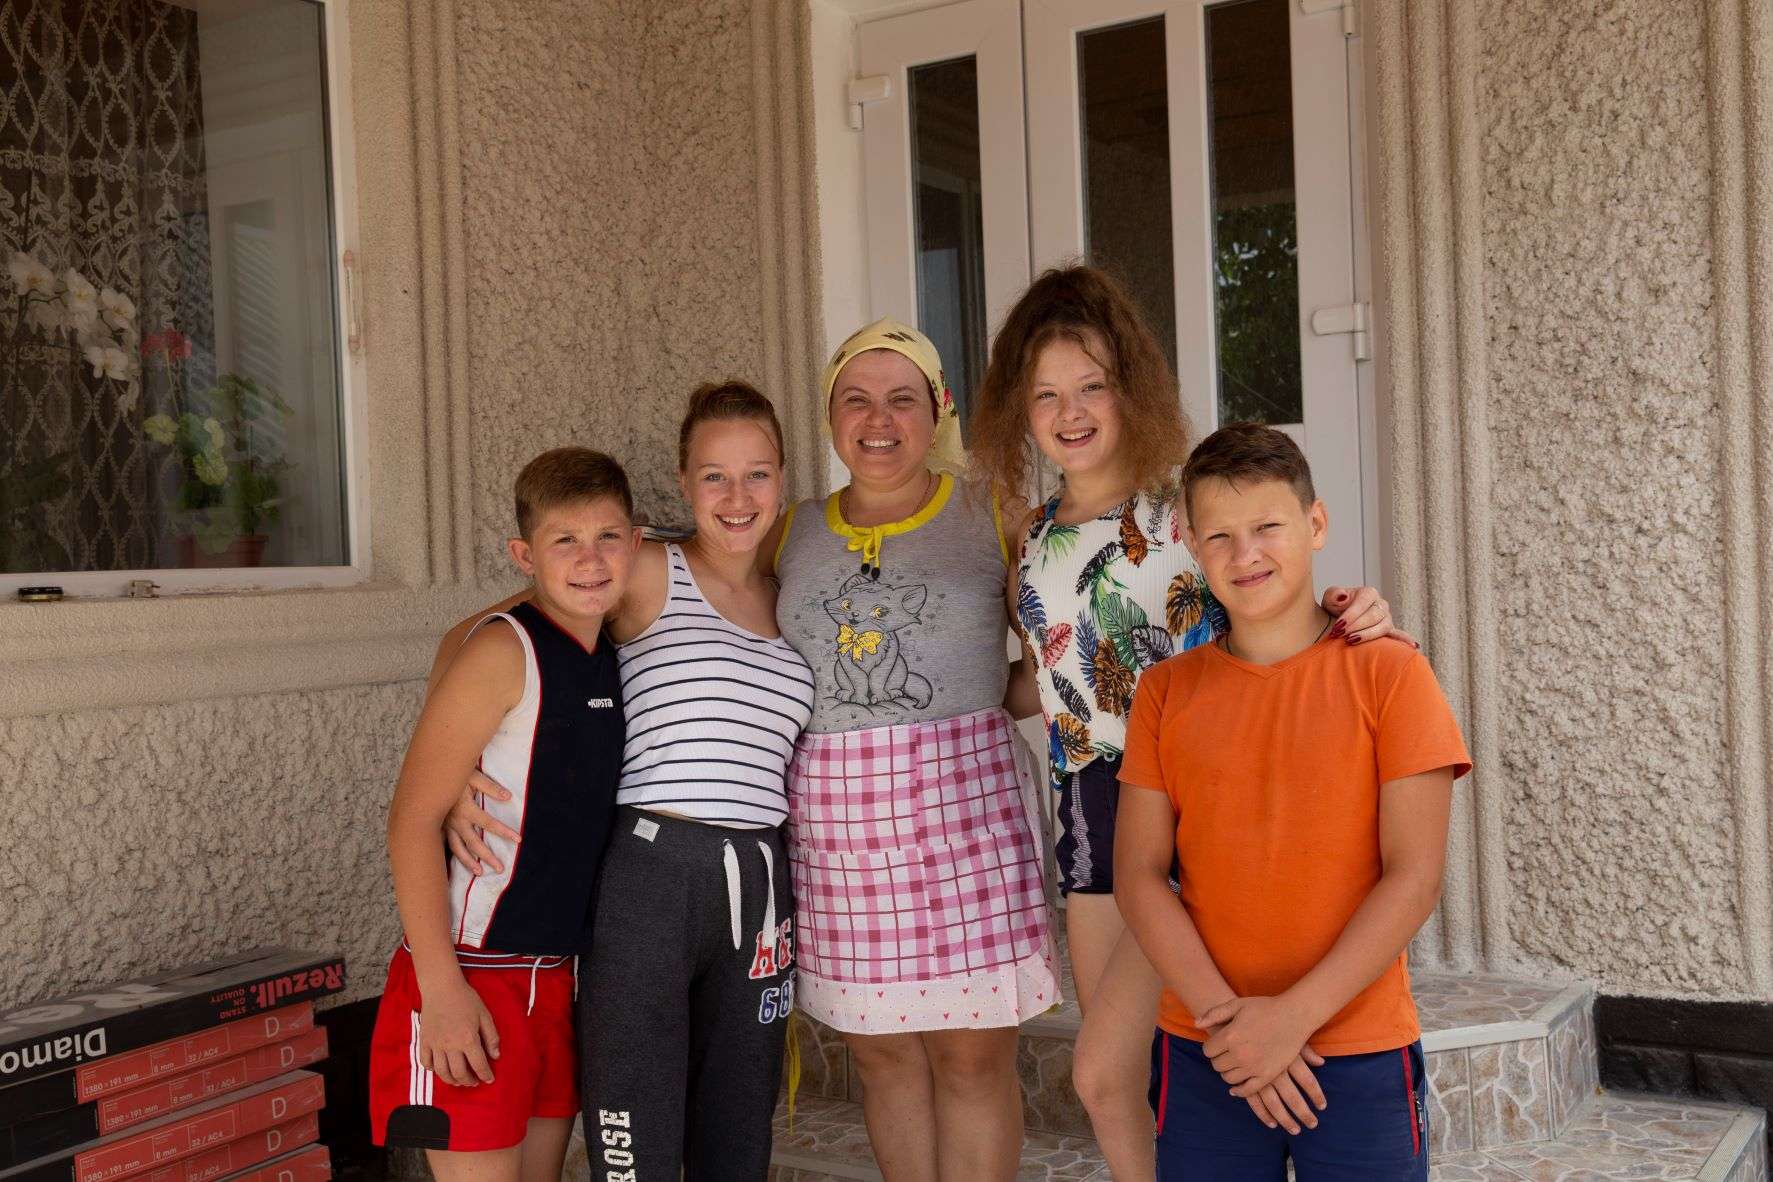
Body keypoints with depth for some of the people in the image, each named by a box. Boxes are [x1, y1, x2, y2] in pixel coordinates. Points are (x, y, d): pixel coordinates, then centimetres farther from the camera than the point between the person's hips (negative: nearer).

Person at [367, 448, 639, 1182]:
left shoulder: (611, 658, 7)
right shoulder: (504, 651, -14)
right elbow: (414, 817, -17)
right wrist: (441, 989, -21)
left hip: (561, 976, 7)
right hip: (474, 976, -7)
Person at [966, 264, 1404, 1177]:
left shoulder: (1189, 511, -8)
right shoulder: (1032, 539, 9)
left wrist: (1350, 619, -28)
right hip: (1089, 805, 6)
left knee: (1104, 1076, -10)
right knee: (1130, 1082, 12)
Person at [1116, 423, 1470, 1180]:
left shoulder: (1388, 675, -5)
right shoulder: (1167, 691, 3)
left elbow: (1414, 877, -9)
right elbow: (1138, 875, -1)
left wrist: (1293, 1015, -14)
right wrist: (1223, 1015, -12)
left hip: (1363, 1058, -2)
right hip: (1204, 1057, 2)